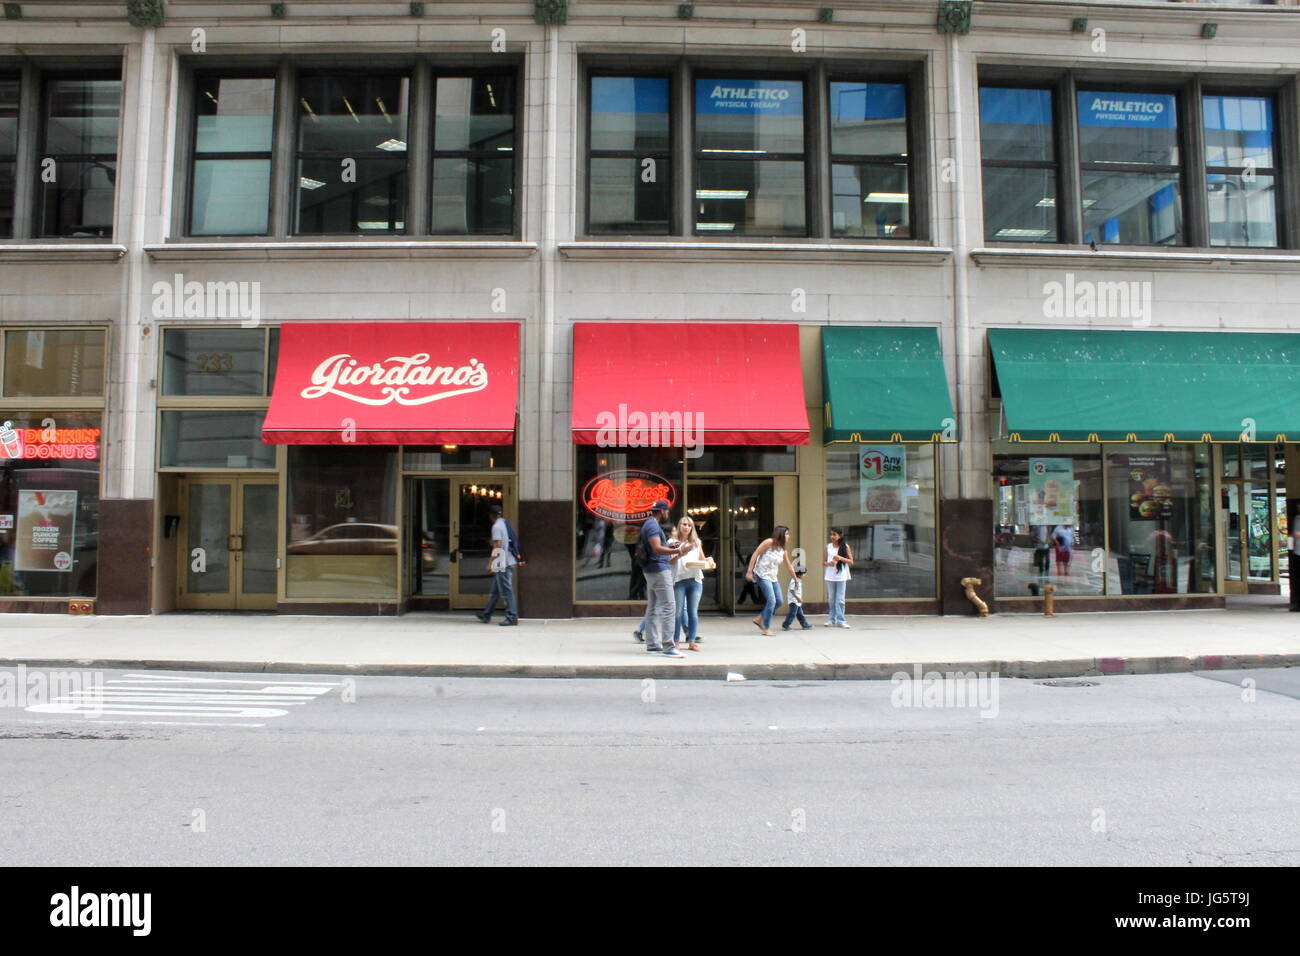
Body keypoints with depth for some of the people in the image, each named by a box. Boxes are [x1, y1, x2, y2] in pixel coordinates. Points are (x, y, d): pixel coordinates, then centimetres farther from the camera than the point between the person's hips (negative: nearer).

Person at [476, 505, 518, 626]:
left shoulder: (497, 526, -12)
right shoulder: (507, 524, 14)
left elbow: (498, 546, -18)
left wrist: (490, 562, -15)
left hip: (502, 563, -9)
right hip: (509, 561, 9)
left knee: (506, 591, -6)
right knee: (495, 590, 16)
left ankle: (512, 617, -5)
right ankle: (486, 615, 26)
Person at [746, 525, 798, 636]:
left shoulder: (783, 549, 11)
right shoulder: (769, 542, -9)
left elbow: (789, 565, 18)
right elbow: (755, 554, -11)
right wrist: (749, 571, -16)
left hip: (773, 577, 8)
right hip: (763, 576, -8)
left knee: (778, 601, 3)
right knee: (771, 600, -15)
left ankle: (759, 619, 18)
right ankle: (766, 629, -6)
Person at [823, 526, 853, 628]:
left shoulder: (845, 546, -1)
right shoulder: (828, 546, 5)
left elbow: (851, 562, -1)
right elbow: (823, 562, 8)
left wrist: (841, 558, -17)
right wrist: (828, 563, -14)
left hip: (841, 577, -3)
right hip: (830, 576, 3)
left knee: (840, 600, -3)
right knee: (831, 600, 8)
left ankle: (841, 621, 0)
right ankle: (832, 620, 16)